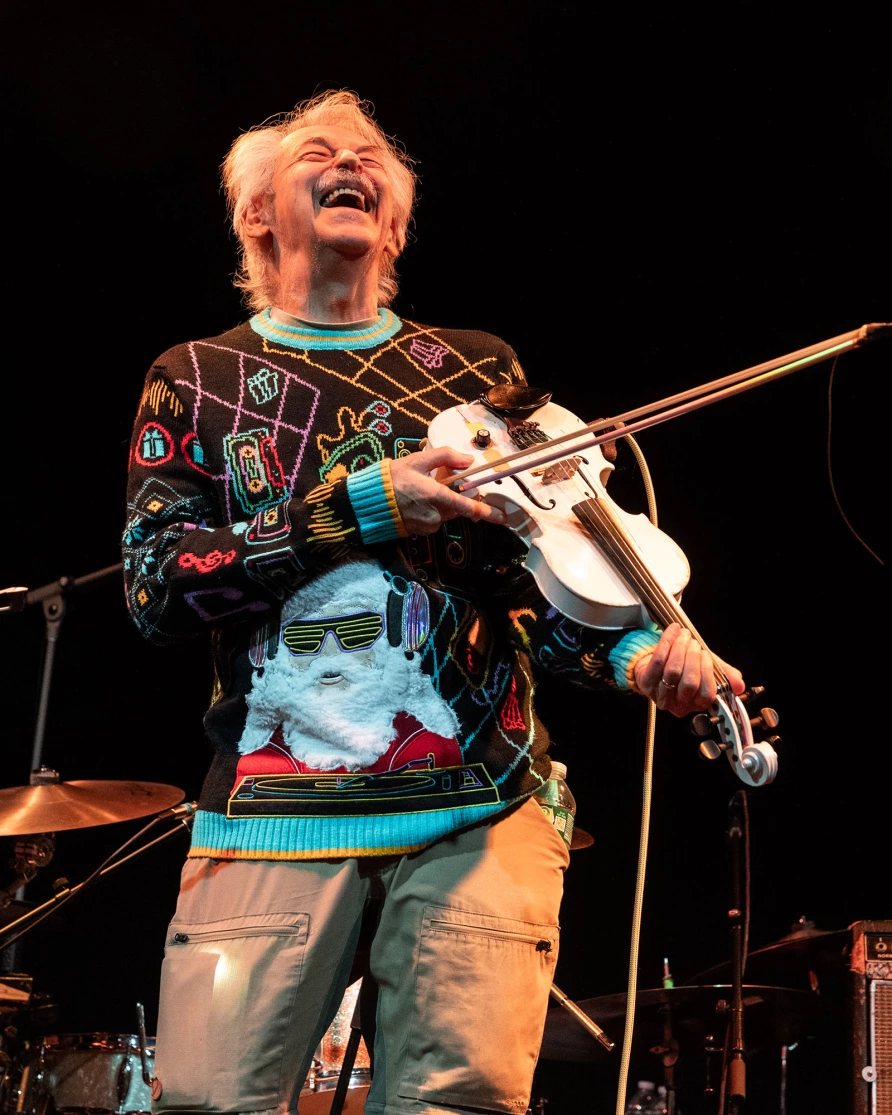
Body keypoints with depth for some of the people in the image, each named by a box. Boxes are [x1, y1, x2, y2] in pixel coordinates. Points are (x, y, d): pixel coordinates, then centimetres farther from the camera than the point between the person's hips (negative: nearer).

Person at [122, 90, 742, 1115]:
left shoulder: (478, 370, 18)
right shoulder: (197, 379, 14)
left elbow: (541, 574, 13)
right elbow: (154, 584, 1)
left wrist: (633, 649, -9)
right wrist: (353, 509, -9)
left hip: (482, 808, 1)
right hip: (275, 804, -1)